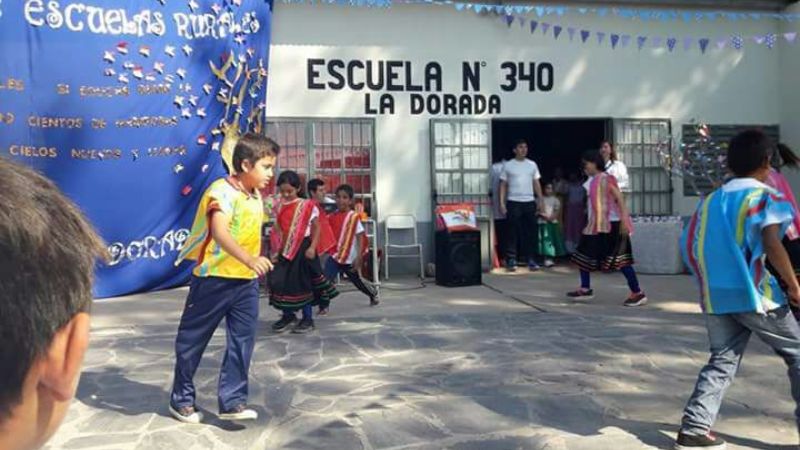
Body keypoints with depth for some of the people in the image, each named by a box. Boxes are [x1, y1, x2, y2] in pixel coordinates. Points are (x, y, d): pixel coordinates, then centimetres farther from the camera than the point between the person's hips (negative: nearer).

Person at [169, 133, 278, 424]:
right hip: (214, 279, -7)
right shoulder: (223, 191, -18)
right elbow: (219, 233, -34)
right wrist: (250, 259, -47)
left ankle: (232, 400, 10)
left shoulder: (255, 196, 8)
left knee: (243, 339, 2)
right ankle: (181, 399, 25)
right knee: (192, 340, 9)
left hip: (246, 281, 7)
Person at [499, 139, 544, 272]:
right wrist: (502, 203, -5)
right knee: (513, 232, -1)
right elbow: (503, 185, 3)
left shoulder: (532, 165, 10)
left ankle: (531, 260, 11)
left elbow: (536, 183, 12)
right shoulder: (508, 165, 2)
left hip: (530, 202, 3)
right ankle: (511, 260, 4)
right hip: (513, 202, -3)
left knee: (532, 232, 3)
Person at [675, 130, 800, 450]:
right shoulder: (765, 195, -4)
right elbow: (772, 245, -19)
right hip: (753, 294, -5)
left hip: (715, 297, 6)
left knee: (722, 361, 12)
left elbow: (690, 246, 11)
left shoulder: (711, 199, 13)